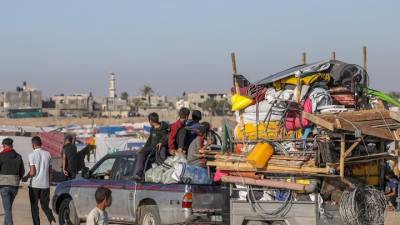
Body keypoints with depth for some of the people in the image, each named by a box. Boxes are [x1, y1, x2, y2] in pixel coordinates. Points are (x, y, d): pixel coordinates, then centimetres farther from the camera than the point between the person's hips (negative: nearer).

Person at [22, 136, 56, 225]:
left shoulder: (32, 155, -11)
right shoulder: (47, 154, 4)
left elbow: (32, 172, -14)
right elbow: (50, 170, 10)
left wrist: (26, 177, 4)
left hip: (34, 184, -4)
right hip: (45, 184, 4)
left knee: (34, 207, 8)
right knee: (45, 206, 11)